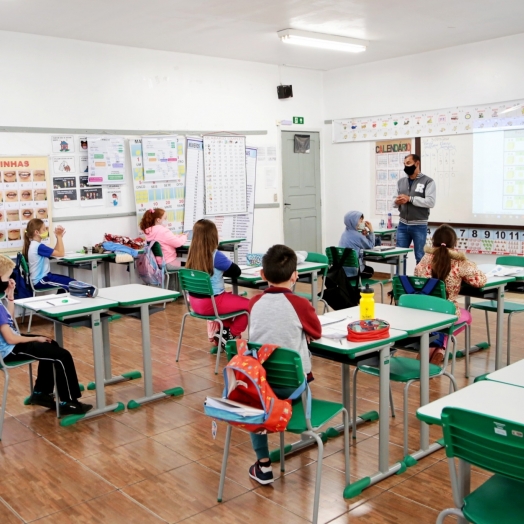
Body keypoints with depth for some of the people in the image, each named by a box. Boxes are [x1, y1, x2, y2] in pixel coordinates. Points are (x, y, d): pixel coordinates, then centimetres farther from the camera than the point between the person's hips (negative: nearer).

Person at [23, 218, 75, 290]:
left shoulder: (34, 245, 9)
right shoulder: (39, 246, -22)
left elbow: (55, 252, 14)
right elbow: (61, 253, -20)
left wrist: (59, 237, 5)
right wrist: (59, 237, -10)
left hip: (41, 277, 10)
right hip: (41, 280, -10)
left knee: (70, 280, 14)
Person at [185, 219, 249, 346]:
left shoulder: (192, 254, 0)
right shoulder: (216, 256, -20)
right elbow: (236, 272, -6)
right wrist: (224, 269, 10)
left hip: (195, 302, 8)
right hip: (211, 303, -8)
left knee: (231, 297, 32)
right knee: (249, 304, 10)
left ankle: (224, 330, 29)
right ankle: (231, 336, 19)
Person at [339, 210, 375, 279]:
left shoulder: (345, 233, 8)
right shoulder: (357, 235, -18)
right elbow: (370, 245, -4)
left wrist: (364, 235, 3)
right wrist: (371, 230, -2)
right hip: (353, 269, -7)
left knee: (367, 268, 35)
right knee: (370, 270, 24)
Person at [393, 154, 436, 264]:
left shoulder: (428, 181, -4)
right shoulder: (401, 181, 12)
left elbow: (431, 202, -15)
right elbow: (395, 201, 14)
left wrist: (409, 199, -19)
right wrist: (396, 202, -12)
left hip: (419, 226, -5)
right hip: (402, 225, 5)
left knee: (420, 256, 4)